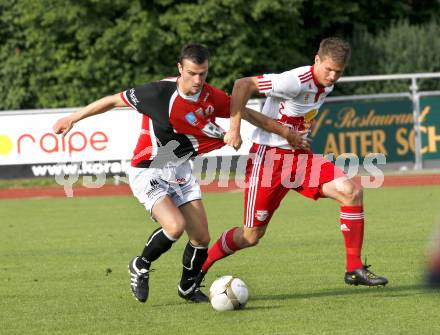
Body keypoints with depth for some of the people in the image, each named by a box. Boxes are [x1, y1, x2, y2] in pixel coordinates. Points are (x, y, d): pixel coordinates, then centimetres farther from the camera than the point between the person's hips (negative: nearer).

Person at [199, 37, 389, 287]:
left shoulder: (327, 85, 5)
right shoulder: (296, 81, -22)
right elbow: (243, 84, -25)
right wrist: (234, 129, -28)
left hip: (299, 156, 7)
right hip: (268, 157, -7)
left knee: (352, 191, -13)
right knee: (252, 235, -2)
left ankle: (355, 269, -6)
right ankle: (200, 267, 23)